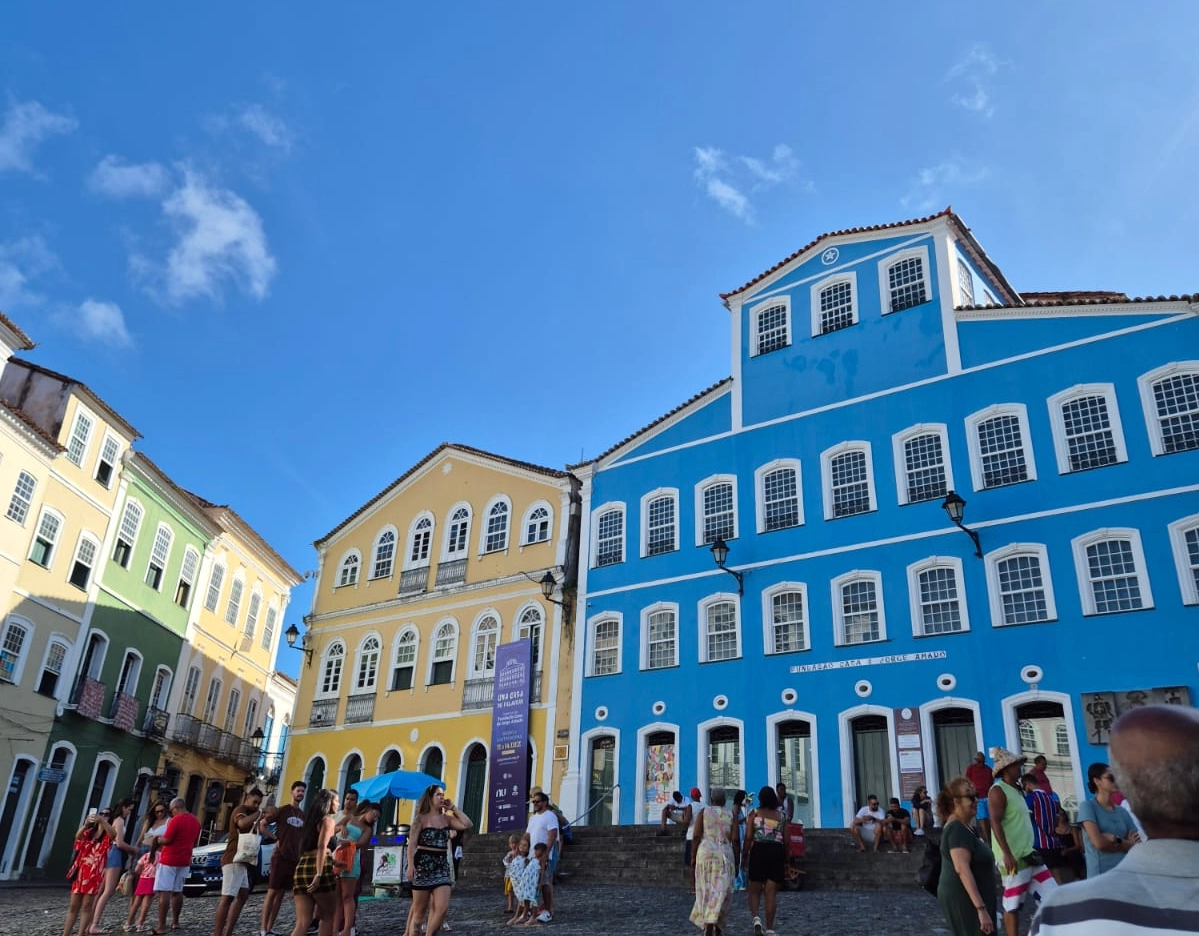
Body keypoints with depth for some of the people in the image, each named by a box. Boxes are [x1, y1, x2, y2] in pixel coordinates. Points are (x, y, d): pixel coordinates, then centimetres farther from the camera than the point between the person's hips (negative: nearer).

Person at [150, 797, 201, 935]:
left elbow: (167, 840, -16)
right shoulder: (195, 821, 10)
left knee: (164, 892, -7)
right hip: (184, 861, 8)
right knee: (177, 891, 16)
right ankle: (175, 922, 22)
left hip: (169, 860, -8)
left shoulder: (176, 820, -14)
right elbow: (194, 843, 19)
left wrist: (158, 840, 4)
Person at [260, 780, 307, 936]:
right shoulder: (282, 811, -3)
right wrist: (275, 839, -10)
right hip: (280, 857, -5)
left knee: (281, 894, 7)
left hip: (295, 859, 5)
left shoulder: (303, 815, 12)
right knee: (272, 892, -7)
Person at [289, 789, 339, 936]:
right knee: (328, 917, 9)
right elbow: (322, 847, -14)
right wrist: (319, 874, -23)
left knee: (302, 923, 2)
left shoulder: (310, 819, 24)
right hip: (320, 870, -7)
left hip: (301, 868, 7)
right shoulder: (328, 819, 0)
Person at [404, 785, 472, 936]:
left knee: (443, 907, -7)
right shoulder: (421, 818, -2)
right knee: (419, 909, 2)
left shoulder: (447, 819, 10)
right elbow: (412, 844, -8)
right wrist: (410, 865, -20)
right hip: (423, 864, -4)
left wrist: (453, 808, 4)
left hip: (442, 866, 4)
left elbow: (468, 825, -1)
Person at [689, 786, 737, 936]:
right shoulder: (731, 815, 6)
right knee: (721, 891, 3)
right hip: (725, 855, 0)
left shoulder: (703, 812, 4)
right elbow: (734, 839, -1)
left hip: (705, 853, 0)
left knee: (707, 890, 11)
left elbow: (696, 836, -3)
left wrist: (693, 856, 3)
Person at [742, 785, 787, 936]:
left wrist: (744, 856, 2)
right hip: (777, 852, 2)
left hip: (759, 850, -2)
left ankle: (756, 917, -16)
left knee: (754, 891, 8)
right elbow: (786, 840, 9)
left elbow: (748, 837, -4)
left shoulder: (754, 813, 3)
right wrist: (786, 860, 18)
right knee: (771, 893, 6)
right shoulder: (781, 816, 11)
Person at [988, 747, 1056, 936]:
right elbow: (995, 823, -20)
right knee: (1013, 905, -2)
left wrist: (1030, 850, 22)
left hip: (1028, 855, 9)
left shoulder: (1016, 791, 16)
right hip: (1013, 858, -9)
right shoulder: (998, 790, -12)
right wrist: (1007, 854, -26)